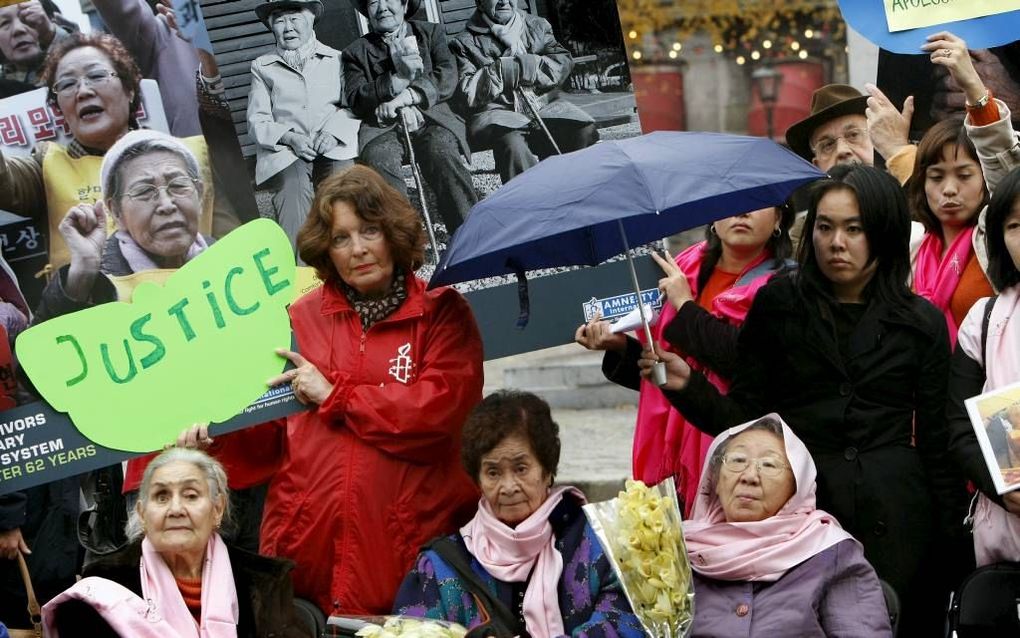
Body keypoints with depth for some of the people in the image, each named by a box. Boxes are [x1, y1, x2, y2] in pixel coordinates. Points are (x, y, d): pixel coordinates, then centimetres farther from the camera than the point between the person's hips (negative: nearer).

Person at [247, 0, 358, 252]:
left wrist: (333, 132, -10)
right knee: (293, 185, -32)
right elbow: (257, 122, 11)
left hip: (333, 145, 1)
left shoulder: (336, 59, 19)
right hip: (287, 148, -1)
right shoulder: (262, 66, 18)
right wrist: (290, 138, -10)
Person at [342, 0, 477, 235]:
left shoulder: (432, 33, 19)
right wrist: (400, 78, -12)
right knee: (378, 159, -34)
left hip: (430, 116, 0)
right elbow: (356, 101, 3)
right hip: (382, 125, 0)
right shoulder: (355, 52, 19)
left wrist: (403, 99, -13)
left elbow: (447, 77, 2)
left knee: (442, 152, -34)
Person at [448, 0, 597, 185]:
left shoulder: (537, 26, 20)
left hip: (543, 105, 4)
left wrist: (531, 66, -9)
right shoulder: (465, 43, 8)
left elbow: (564, 62, 9)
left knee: (584, 129, -23)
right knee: (512, 143, -37)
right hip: (496, 111, -4)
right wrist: (499, 72, -15)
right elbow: (465, 95, -3)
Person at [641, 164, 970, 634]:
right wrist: (687, 386, -15)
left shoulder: (922, 322, 5)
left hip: (892, 518, 0)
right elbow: (743, 417, 2)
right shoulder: (777, 305, 4)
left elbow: (936, 442, 6)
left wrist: (953, 546, 3)